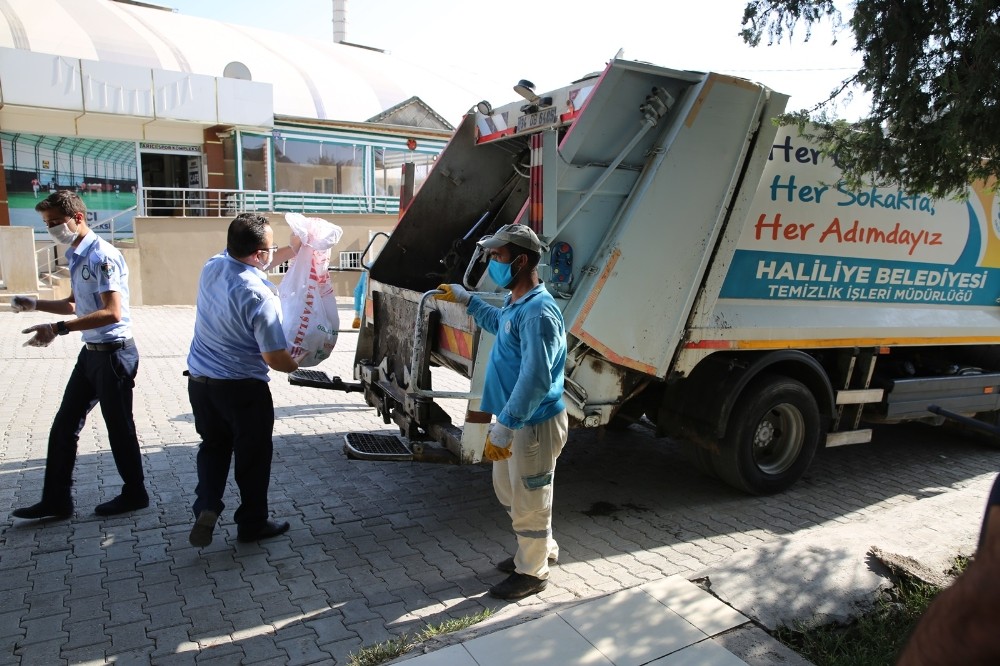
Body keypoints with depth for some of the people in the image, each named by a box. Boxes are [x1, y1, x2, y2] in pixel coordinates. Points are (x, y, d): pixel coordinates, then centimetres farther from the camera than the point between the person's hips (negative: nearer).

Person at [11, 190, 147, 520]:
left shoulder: (102, 256, -18)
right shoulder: (75, 256, 11)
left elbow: (112, 312, -26)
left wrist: (59, 328, -30)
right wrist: (35, 304, 13)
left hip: (113, 353, -9)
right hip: (91, 353, 9)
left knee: (119, 427, 4)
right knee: (64, 425, 14)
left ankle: (134, 494, 22)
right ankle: (56, 500, 26)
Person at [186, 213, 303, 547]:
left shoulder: (213, 266, -4)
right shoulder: (259, 296, -25)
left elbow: (247, 264, 20)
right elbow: (275, 359, -22)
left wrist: (291, 250, 14)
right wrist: (297, 366, -1)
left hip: (199, 380, 7)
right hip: (243, 388, -6)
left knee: (213, 445, 24)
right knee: (253, 454, 12)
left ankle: (206, 507, 9)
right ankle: (252, 523, 24)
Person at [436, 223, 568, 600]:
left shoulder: (538, 313, -26)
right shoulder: (515, 304, 6)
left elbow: (535, 379, -31)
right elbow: (498, 323, 32)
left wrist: (504, 428, -32)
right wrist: (465, 300, 29)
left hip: (534, 425, -10)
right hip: (513, 419, 10)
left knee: (529, 502, 8)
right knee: (507, 490, 25)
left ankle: (532, 573, 30)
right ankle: (543, 549, 45)